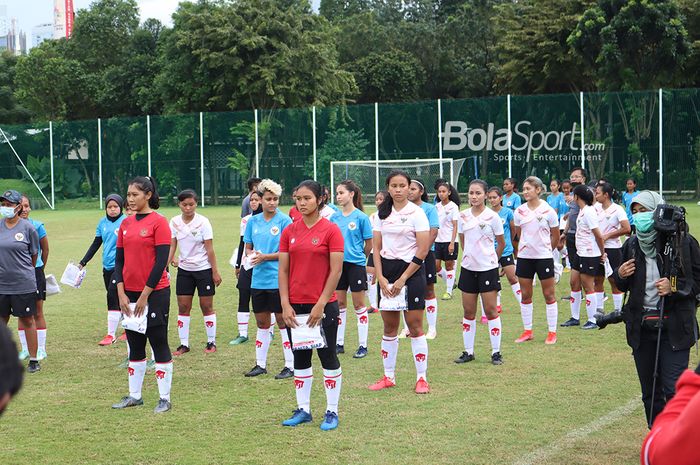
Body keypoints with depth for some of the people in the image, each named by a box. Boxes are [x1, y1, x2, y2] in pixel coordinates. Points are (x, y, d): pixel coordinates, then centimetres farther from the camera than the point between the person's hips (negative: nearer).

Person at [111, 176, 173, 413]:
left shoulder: (159, 222, -10)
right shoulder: (126, 224, 9)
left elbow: (161, 261, -14)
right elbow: (119, 260, 10)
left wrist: (145, 295, -14)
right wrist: (121, 293, -1)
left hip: (155, 292, -6)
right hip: (130, 293, 6)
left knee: (159, 343, 0)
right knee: (135, 345, 13)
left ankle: (164, 398, 7)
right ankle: (134, 395, 22)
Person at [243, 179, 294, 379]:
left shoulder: (284, 220, -6)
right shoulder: (253, 221, 9)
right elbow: (248, 248, 15)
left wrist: (265, 257, -16)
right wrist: (252, 255, -7)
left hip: (278, 279, -5)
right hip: (258, 279, 5)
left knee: (283, 321, -1)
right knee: (261, 322, 13)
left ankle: (290, 366, 6)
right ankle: (260, 364, 22)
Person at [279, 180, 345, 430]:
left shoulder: (331, 230, -7)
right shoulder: (289, 232, 6)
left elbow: (336, 270, -10)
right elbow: (283, 270, 6)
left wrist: (321, 304, -14)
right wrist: (285, 304, -4)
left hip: (323, 305, -5)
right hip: (295, 306, 5)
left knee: (328, 357, 3)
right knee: (300, 359, 12)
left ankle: (332, 412, 12)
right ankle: (303, 409, 21)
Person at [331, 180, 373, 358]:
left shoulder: (361, 217, -8)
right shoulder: (334, 217, 5)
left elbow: (369, 244, -2)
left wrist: (358, 256, 9)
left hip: (356, 264, -5)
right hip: (338, 264, 5)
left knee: (359, 305, 2)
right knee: (339, 304, 10)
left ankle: (363, 345, 9)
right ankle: (339, 343, 19)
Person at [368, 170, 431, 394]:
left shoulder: (416, 212, -6)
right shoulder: (382, 213, 8)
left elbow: (423, 250, -10)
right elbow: (376, 247, 8)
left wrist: (403, 279, -12)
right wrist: (380, 277, -5)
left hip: (411, 271, -4)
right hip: (387, 271, 4)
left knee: (415, 325, -3)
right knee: (389, 326, 8)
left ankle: (422, 378, 3)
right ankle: (388, 377, 16)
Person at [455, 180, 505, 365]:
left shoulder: (492, 217, -7)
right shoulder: (463, 216, 4)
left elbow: (501, 243, 3)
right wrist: (471, 256, 13)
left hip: (488, 269, -4)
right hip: (468, 268, 4)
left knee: (491, 310, -1)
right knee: (468, 311, 7)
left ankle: (496, 352, 7)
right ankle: (468, 351, 15)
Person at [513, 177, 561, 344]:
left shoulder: (548, 211, -8)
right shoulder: (519, 212, 1)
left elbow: (555, 236, 2)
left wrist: (544, 248, 9)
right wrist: (528, 246, 14)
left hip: (544, 257, -3)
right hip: (524, 257, 3)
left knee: (549, 294, 2)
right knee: (525, 295, 7)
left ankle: (552, 332, 10)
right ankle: (527, 331, 17)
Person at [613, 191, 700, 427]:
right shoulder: (631, 245, 8)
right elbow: (623, 287, 19)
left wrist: (675, 287, -18)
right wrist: (620, 275, -3)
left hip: (674, 326, -5)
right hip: (641, 326, 5)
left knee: (673, 390, -9)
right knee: (650, 392, 12)